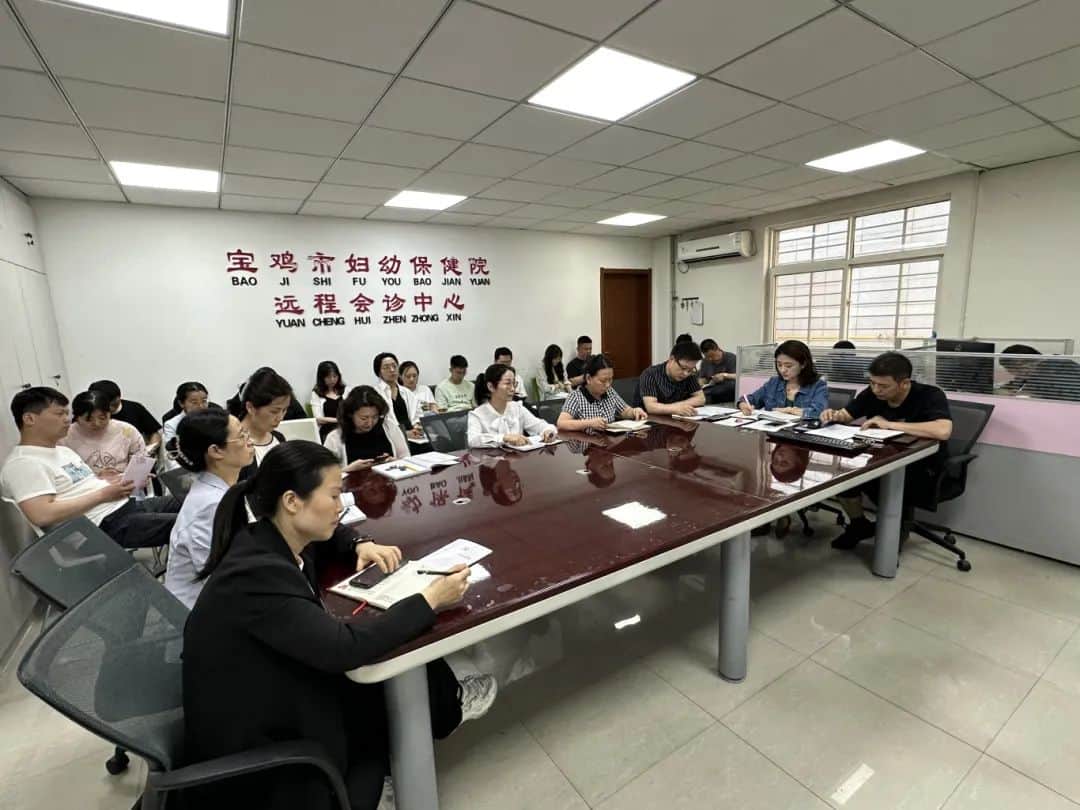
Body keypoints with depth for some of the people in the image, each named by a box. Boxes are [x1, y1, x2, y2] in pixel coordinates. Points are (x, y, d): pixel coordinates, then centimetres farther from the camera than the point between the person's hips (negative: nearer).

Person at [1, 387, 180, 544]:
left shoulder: (63, 450, 20)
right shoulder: (23, 463, -9)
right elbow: (43, 515, -22)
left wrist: (126, 480, 4)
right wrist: (103, 495, -19)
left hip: (126, 505, 9)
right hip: (105, 526, -9)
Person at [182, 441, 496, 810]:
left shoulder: (269, 541, -7)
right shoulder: (255, 573, -34)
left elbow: (324, 538, 17)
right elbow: (344, 648, -37)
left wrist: (360, 545, -3)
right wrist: (430, 601, -27)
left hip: (274, 693, 7)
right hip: (248, 746, -7)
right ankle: (447, 708, 30)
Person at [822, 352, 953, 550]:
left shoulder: (930, 396, -19)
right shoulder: (872, 393, -4)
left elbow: (943, 431, -37)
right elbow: (846, 415, 7)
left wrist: (890, 424, -31)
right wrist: (835, 416, -18)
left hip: (921, 471, -5)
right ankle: (859, 525, 9)